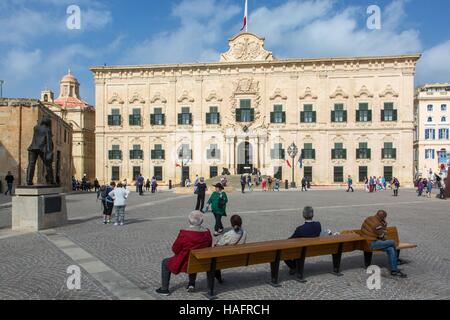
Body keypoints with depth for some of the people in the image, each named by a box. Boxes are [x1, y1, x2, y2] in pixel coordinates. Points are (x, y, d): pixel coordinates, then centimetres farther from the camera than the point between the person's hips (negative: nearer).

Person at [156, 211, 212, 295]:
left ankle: (164, 289, 29)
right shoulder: (207, 232, -9)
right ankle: (192, 284, 37)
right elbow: (208, 247, 7)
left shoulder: (184, 233, -23)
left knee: (165, 262, 22)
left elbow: (175, 249, -11)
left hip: (184, 264, -5)